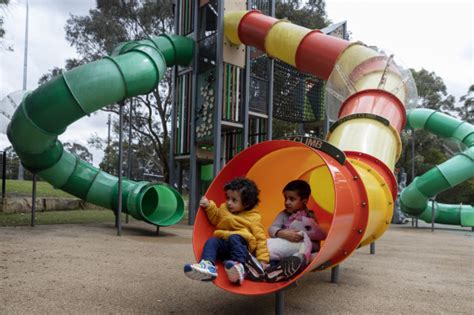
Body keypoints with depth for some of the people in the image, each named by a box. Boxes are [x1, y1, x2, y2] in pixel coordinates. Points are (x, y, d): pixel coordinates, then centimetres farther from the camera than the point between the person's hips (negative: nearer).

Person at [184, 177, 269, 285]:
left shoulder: (253, 217, 1)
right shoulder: (224, 209, 16)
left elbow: (260, 237, -2)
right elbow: (215, 218, 34)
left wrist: (262, 259, -10)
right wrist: (209, 206, 15)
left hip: (242, 246, -5)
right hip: (223, 241, 5)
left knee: (234, 238, -34)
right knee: (211, 241, -22)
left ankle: (240, 266, -54)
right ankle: (207, 265, -46)